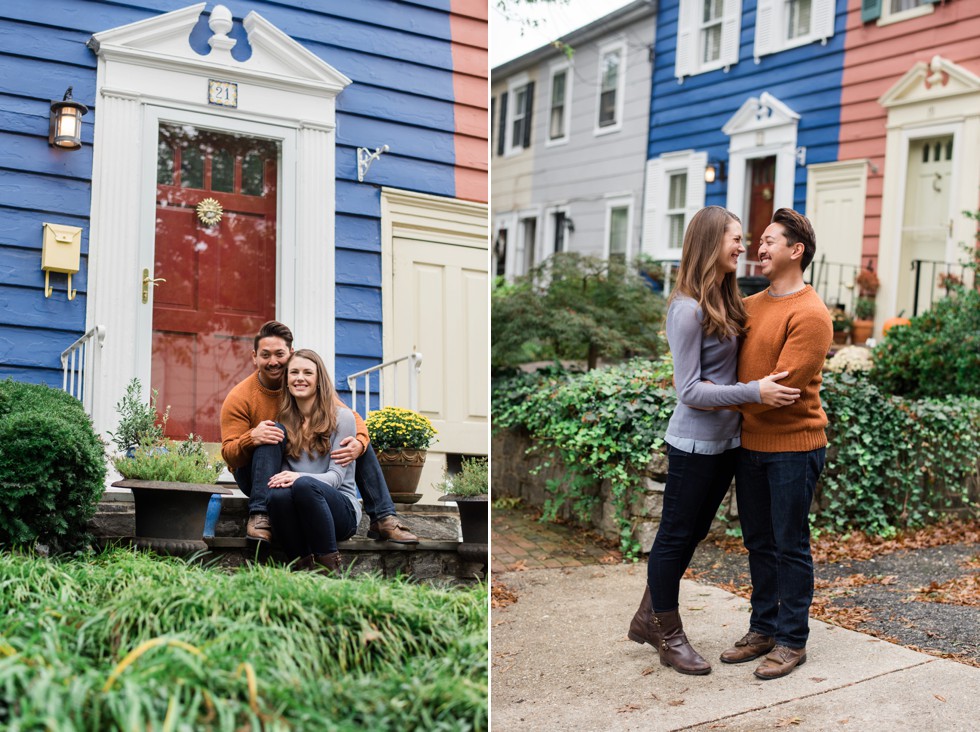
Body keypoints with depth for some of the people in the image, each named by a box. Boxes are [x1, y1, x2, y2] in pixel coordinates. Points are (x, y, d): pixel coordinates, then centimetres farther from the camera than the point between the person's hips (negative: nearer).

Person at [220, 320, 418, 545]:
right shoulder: (239, 398, -13)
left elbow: (351, 417, -9)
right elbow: (229, 455, -17)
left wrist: (359, 443, -33)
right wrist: (250, 439, -41)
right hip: (258, 477, -4)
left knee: (355, 439, -10)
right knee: (271, 435, -32)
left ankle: (383, 519, -13)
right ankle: (259, 518, -38)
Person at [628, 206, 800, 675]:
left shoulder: (726, 301, 6)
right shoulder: (687, 310, -18)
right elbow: (689, 391, -19)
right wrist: (754, 392, -25)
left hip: (726, 441, 9)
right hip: (694, 443, -9)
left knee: (693, 532, 18)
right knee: (676, 536, 6)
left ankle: (648, 619, 34)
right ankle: (669, 639, 22)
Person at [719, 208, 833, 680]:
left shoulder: (809, 314, -15)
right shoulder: (750, 305, 9)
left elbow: (782, 386, -21)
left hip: (793, 447, -7)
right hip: (750, 444, 7)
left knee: (790, 545, 3)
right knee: (758, 542, 15)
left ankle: (792, 641, 15)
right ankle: (763, 629, 28)